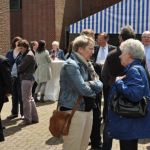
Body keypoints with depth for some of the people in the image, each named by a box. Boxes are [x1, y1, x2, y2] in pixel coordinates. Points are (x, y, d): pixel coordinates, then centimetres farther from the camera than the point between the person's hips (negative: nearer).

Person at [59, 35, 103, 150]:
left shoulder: (86, 64, 11)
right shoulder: (71, 65, -16)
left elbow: (99, 85, 4)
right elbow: (83, 89, -23)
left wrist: (89, 84, -16)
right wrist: (94, 89, -3)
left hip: (87, 109, 9)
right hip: (74, 111, -9)